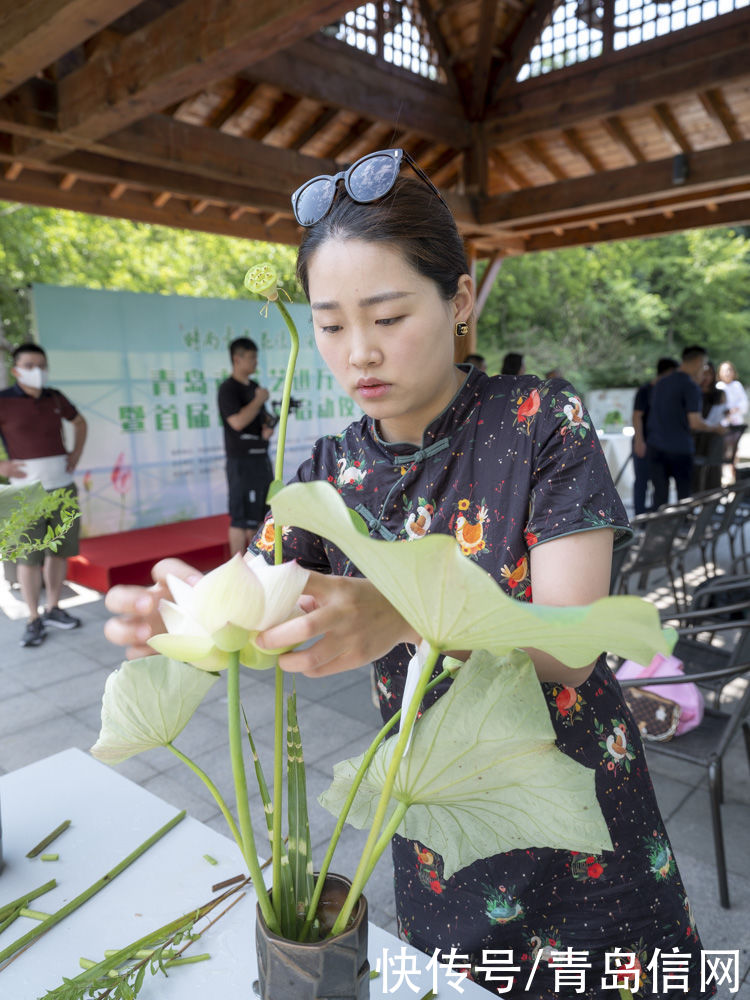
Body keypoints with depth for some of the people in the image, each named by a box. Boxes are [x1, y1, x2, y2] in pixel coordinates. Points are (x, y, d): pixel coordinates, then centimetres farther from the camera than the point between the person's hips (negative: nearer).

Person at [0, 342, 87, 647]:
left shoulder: (55, 398, 8)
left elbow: (79, 422, 27)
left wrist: (76, 453, 14)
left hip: (63, 486, 5)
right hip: (27, 491, -5)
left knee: (60, 550, 10)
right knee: (29, 556, -1)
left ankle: (53, 609, 23)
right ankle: (33, 619, 9)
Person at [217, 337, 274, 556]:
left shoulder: (254, 387, 15)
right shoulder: (228, 388, -10)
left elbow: (265, 417, 25)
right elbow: (237, 421, -23)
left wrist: (269, 426, 2)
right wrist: (259, 400, -13)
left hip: (261, 457, 9)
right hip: (241, 461, -9)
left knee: (258, 514, 16)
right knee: (241, 518, -6)